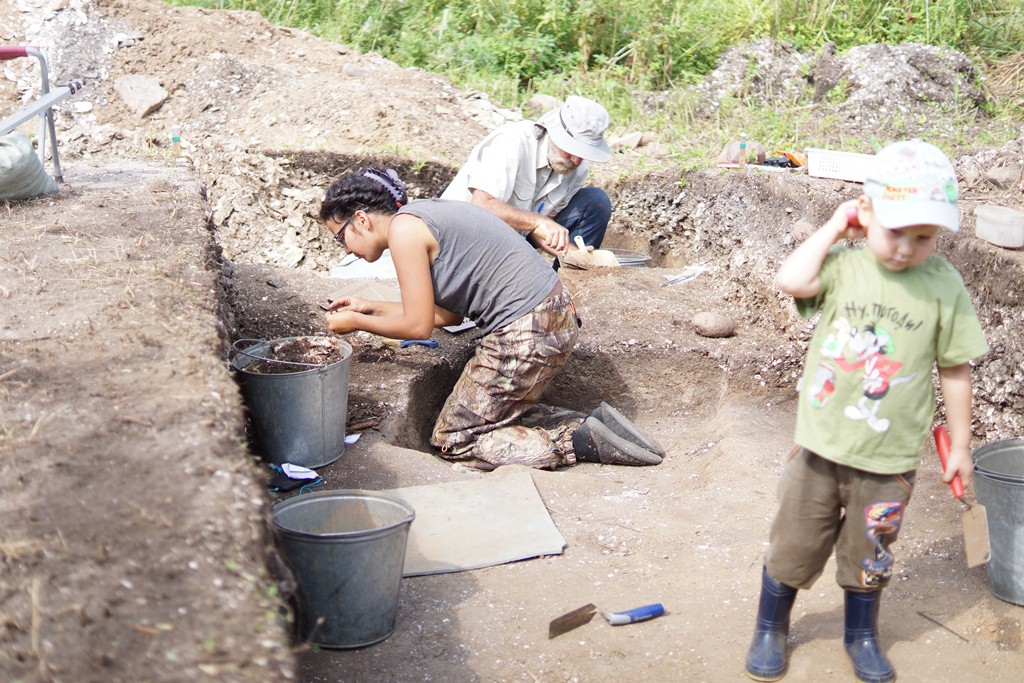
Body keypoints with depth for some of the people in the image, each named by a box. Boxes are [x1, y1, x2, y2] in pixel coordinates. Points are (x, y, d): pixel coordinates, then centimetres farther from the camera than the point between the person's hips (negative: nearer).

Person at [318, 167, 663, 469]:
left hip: (526, 334, -10)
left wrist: (357, 322, 6)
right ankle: (592, 424, 10)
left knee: (451, 441, 4)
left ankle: (583, 442, -3)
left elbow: (417, 326, -10)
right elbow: (448, 314, 17)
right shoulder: (425, 216, 17)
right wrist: (371, 307, 23)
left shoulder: (403, 229, -11)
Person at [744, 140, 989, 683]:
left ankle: (861, 636, 42)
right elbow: (792, 281, -29)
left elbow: (954, 371, 0)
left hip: (888, 458, 0)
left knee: (868, 553, 18)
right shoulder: (843, 264, -7)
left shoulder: (944, 285, -7)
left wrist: (959, 445, 5)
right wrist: (835, 226, -16)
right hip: (819, 445, 0)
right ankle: (770, 629, 35)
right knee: (793, 545, 13)